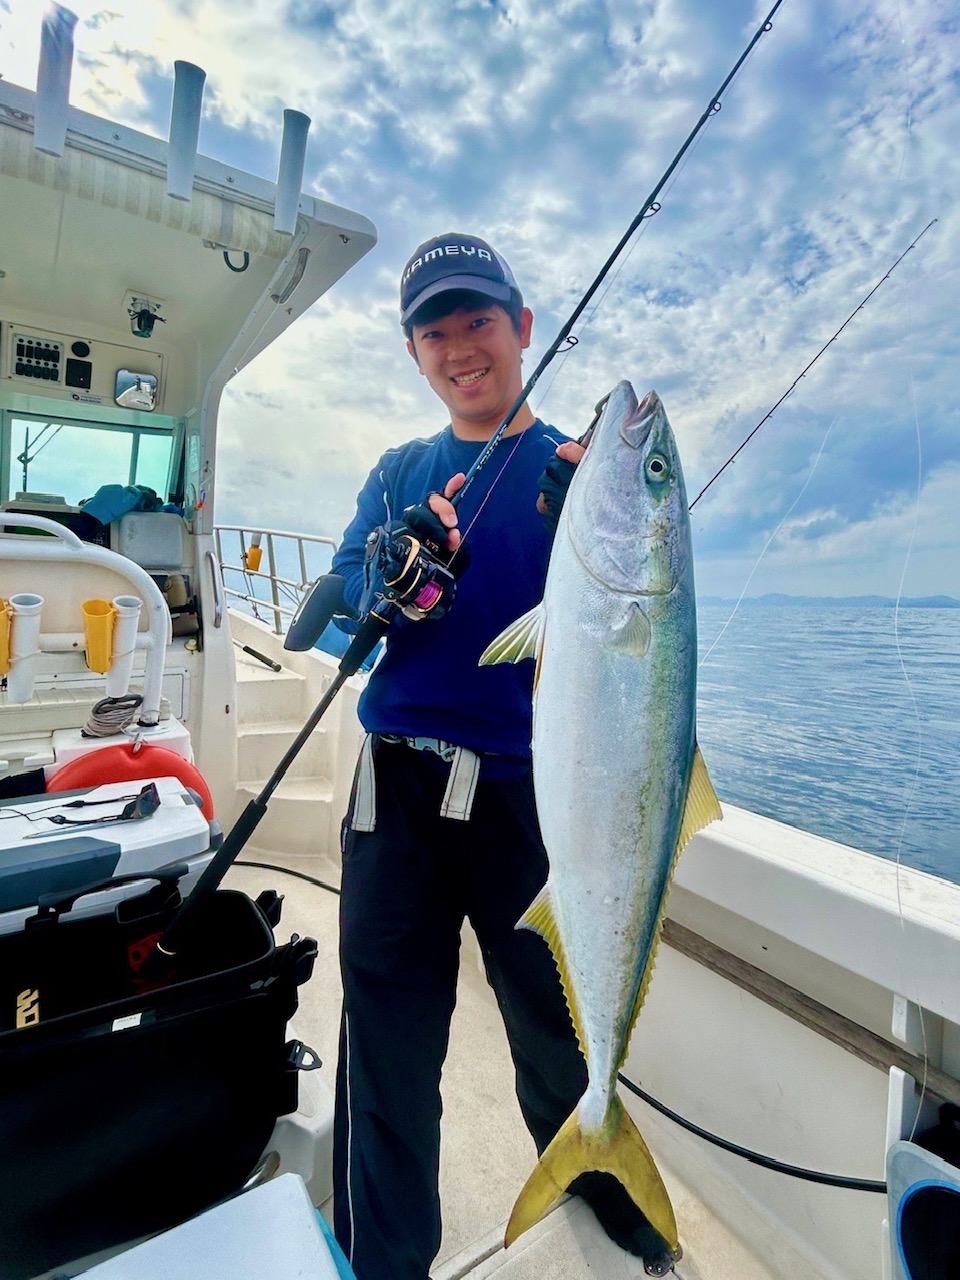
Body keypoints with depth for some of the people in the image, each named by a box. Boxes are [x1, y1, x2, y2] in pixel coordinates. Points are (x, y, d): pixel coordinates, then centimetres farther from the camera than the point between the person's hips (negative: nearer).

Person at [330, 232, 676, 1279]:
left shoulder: (576, 468, 3)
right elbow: (339, 602, 0)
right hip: (399, 790, 2)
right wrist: (395, 575, -23)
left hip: (530, 790, -1)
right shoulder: (399, 474, 12)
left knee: (556, 1023, 17)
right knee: (388, 1046, 10)